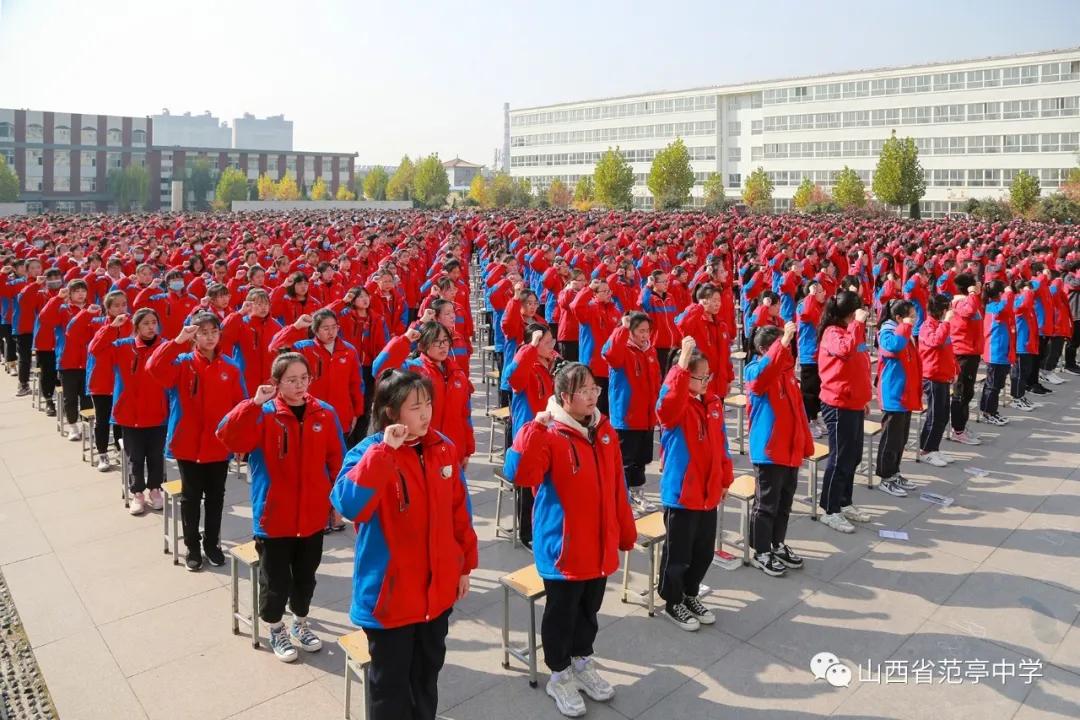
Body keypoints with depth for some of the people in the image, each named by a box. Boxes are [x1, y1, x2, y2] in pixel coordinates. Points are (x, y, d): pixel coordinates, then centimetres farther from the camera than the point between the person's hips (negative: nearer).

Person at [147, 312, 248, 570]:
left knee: (216, 496, 14)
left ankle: (212, 544, 30)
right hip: (188, 444, -1)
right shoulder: (183, 363, -6)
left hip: (220, 445, 2)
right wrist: (178, 340, -31)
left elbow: (240, 405, 1)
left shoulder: (231, 367, -1)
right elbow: (155, 368, -27)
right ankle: (193, 548, 25)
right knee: (191, 497, 11)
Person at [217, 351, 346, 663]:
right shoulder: (264, 415, -11)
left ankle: (300, 623, 42)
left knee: (306, 575, 19)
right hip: (274, 515, -3)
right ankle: (275, 631, 35)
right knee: (275, 579, 11)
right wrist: (254, 404, -34)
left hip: (313, 514, 3)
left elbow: (336, 459, 2)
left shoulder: (325, 414, -3)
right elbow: (229, 437, -27)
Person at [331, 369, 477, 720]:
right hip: (390, 590, -5)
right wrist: (384, 451, -36)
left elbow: (459, 512, 7)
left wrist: (465, 564, 11)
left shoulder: (444, 449, -2)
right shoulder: (369, 453, -16)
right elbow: (348, 505, -36)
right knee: (391, 679, 13)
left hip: (438, 588, 5)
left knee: (427, 671, 24)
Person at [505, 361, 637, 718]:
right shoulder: (549, 435, -18)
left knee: (589, 609, 22)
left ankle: (583, 662, 45)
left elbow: (617, 488, 10)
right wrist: (535, 425, -36)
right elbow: (519, 474, -34)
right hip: (562, 546, -6)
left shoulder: (606, 432, 2)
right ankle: (560, 676, 33)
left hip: (600, 545, 6)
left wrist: (626, 532, 14)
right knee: (562, 613, 12)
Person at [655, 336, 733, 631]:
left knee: (704, 552, 20)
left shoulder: (714, 403, 5)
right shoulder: (674, 405, -15)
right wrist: (682, 366, -48)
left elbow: (721, 444, 13)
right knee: (678, 553, 8)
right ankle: (672, 603, 27)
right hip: (681, 493, -7)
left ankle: (691, 596, 40)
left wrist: (725, 479, 17)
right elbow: (670, 402, -43)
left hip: (709, 493, 7)